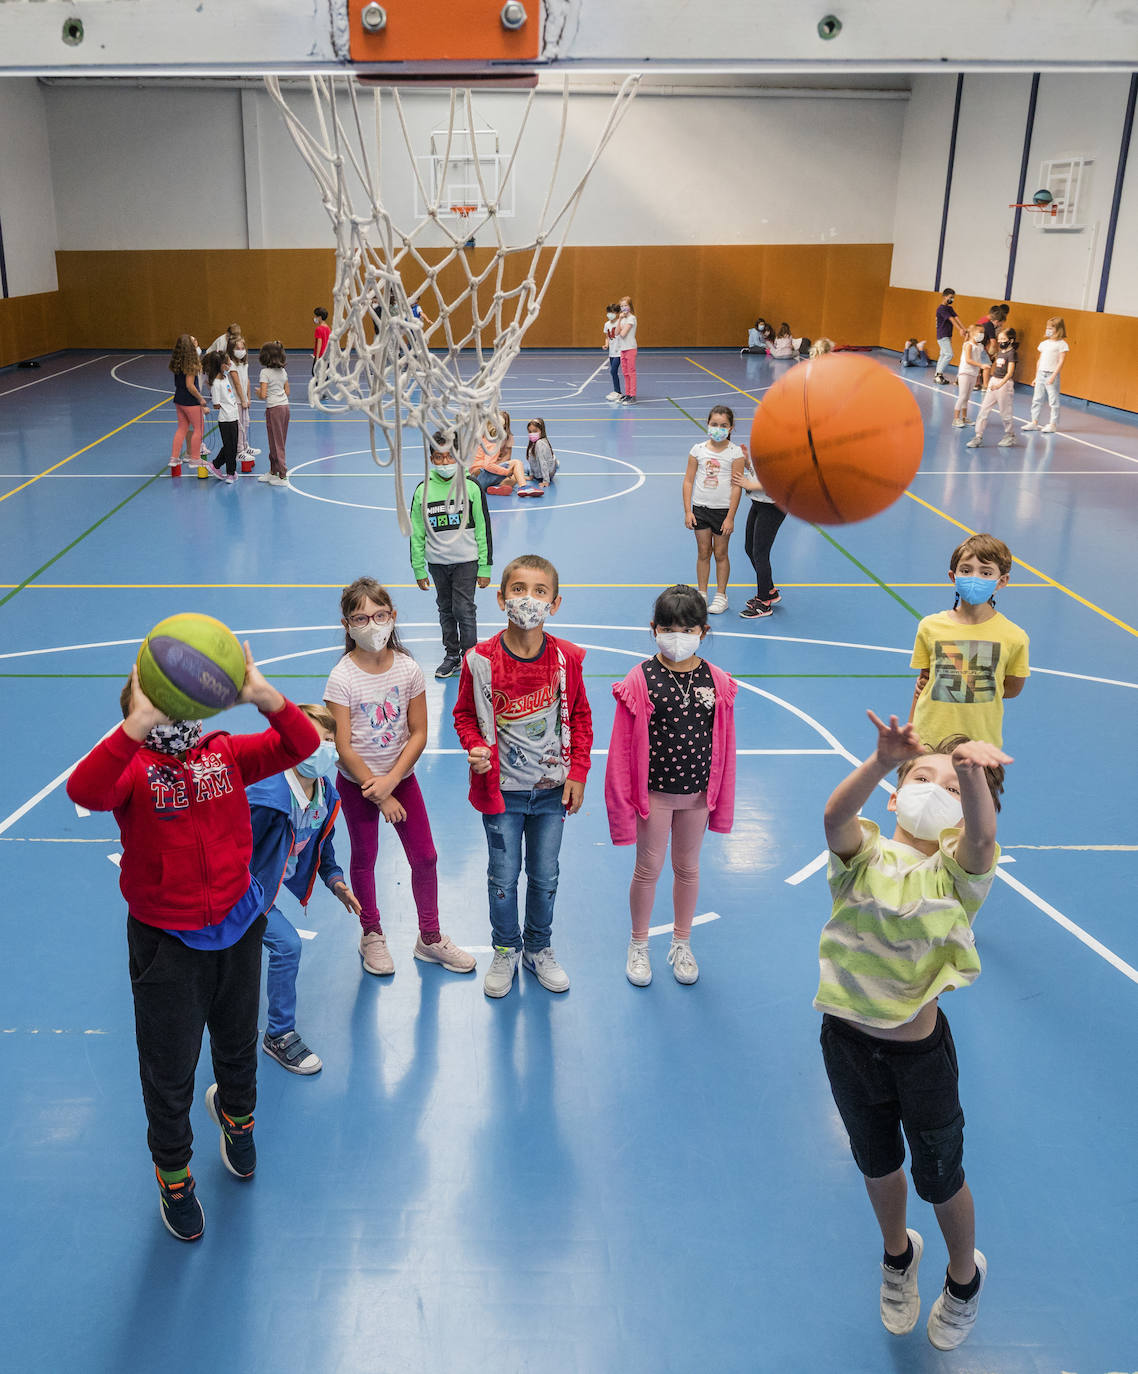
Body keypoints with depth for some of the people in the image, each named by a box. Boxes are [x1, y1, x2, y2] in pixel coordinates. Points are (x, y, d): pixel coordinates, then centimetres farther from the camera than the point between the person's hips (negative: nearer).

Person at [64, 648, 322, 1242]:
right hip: (166, 944, -3)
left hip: (237, 926, 3)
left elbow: (300, 744, -20)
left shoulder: (225, 753, -7)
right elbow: (84, 791, -40)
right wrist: (140, 723, -52)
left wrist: (262, 696, -39)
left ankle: (236, 1114, 60)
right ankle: (173, 1174, 41)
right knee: (169, 1070, 14)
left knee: (237, 1043, 27)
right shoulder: (131, 768, -16)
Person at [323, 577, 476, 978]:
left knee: (425, 857, 7)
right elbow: (344, 749, -17)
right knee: (364, 859, 14)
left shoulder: (408, 669, -9)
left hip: (401, 777, 2)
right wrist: (379, 797, -15)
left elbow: (418, 734, -6)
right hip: (357, 783, -2)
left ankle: (430, 938, 27)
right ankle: (372, 936, 36)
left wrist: (390, 782, -16)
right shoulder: (342, 679, -17)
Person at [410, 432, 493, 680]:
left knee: (464, 610, -6)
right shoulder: (423, 490, -1)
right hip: (437, 562, 3)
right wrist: (419, 569, 4)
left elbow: (483, 529, -2)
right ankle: (451, 655, 26)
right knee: (446, 610, 13)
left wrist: (485, 567, -4)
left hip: (466, 561, -3)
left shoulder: (471, 487, -6)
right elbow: (416, 532, 5)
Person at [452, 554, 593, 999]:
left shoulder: (566, 658, -9)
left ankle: (539, 949, 37)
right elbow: (465, 714, 1)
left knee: (545, 876, 14)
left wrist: (577, 773, -1)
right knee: (503, 877, 10)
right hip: (502, 789, -1)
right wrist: (475, 748, -18)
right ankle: (506, 951, 35)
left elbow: (580, 716, 3)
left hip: (552, 790, 2)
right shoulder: (480, 660, -14)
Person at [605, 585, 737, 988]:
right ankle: (638, 945, 32)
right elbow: (623, 748, -9)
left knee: (687, 868, 17)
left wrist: (722, 804, 5)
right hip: (655, 792, -2)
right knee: (648, 869, 11)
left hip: (697, 793, 3)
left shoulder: (717, 682, -5)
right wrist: (623, 803, -7)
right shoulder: (641, 680, -13)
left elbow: (725, 747, 2)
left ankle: (682, 943, 37)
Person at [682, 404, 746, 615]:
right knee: (703, 553, 9)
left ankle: (721, 596, 20)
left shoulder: (735, 453, -8)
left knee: (720, 553, 8)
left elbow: (736, 486, -8)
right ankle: (702, 594, 21)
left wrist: (730, 517, -12)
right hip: (700, 508, 2)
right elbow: (688, 481, 2)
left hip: (723, 509, -2)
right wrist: (688, 511, -3)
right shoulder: (698, 450, -1)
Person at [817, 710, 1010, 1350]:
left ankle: (965, 1275, 49)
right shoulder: (865, 854, -8)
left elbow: (982, 836, -35)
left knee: (939, 1177, 17)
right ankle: (898, 1254, 54)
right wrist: (883, 761, -50)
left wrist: (972, 772, -55)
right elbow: (836, 816, -32)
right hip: (847, 1039, 2)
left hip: (920, 1051, -2)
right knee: (878, 1163, 23)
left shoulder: (957, 869, -11)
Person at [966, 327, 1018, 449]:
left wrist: (999, 385, -33)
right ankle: (978, 436, 3)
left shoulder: (1012, 353, -13)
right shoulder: (1000, 353, 12)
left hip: (1005, 384, -8)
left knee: (1005, 412, 3)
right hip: (994, 383, 8)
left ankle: (1010, 435, 21)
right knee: (984, 409, 2)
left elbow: (1009, 373, -21)